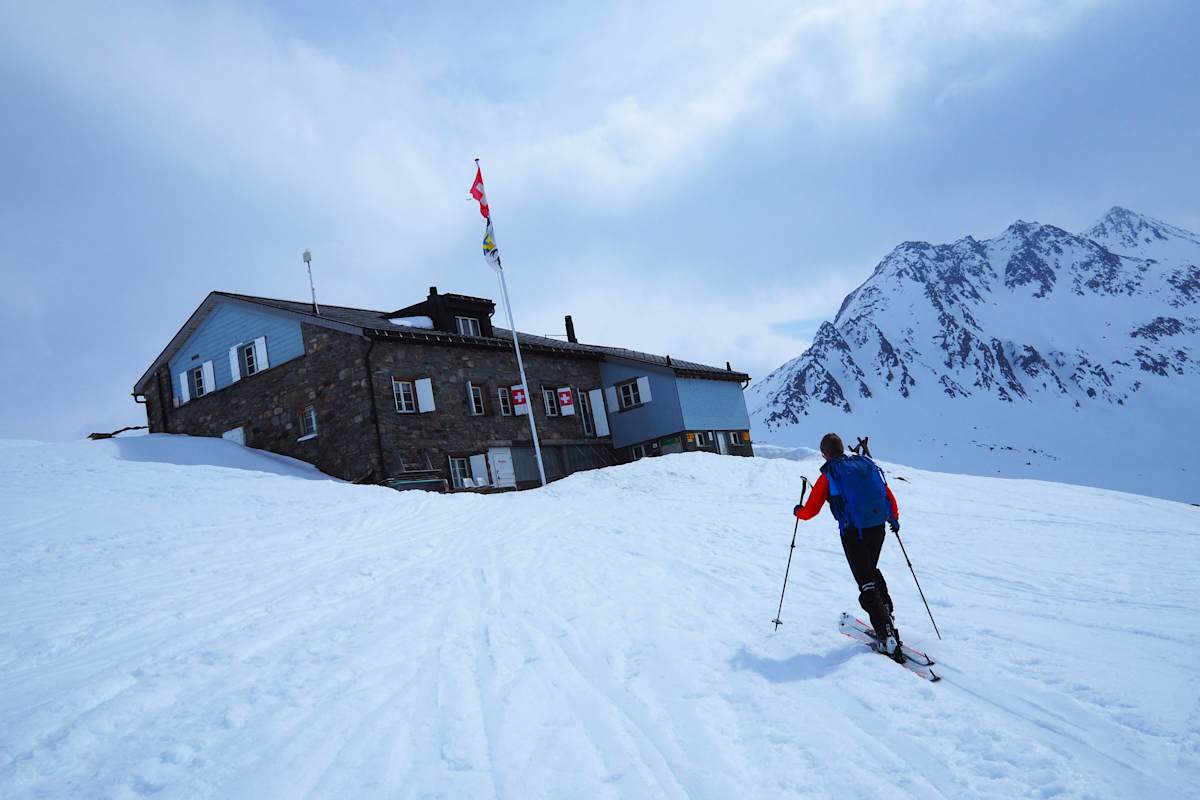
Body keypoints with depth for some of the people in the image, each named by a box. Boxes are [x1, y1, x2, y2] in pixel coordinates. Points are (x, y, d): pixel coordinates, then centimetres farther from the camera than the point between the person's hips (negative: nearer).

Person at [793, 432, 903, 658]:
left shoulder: (828, 476, -4)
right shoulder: (868, 465, 9)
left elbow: (810, 511, -1)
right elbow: (889, 495, 13)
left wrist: (798, 511, 22)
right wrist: (894, 519, 31)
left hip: (853, 533, -5)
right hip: (878, 529, 5)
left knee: (866, 583, -1)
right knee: (872, 571, 28)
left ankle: (887, 635, -9)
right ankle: (887, 613, 25)